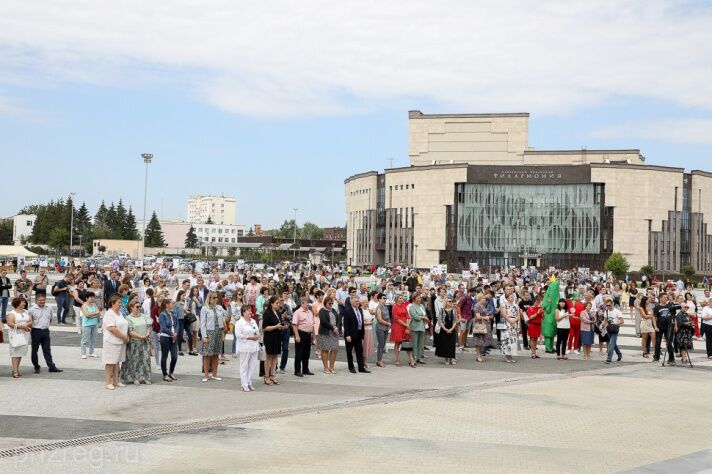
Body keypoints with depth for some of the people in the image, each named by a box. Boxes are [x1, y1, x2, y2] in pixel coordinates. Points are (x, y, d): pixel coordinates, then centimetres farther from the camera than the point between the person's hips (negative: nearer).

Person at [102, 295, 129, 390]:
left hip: (120, 342, 9)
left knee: (117, 362, 13)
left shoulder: (119, 313, 15)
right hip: (112, 342, -9)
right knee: (110, 363, -3)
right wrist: (124, 337, -18)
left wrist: (127, 337, 5)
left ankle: (116, 381, 19)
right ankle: (108, 382, 2)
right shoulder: (109, 314, -14)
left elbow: (124, 326, 21)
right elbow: (112, 329, -22)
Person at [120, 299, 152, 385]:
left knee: (146, 359, 2)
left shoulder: (142, 316, 11)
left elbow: (148, 326, 16)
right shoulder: (128, 319, -7)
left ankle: (145, 377, 9)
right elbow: (130, 332, -14)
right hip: (134, 343, -5)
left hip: (145, 342, 5)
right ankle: (135, 378, 11)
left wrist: (148, 333, -5)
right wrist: (141, 337, -16)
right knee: (135, 360, 1)